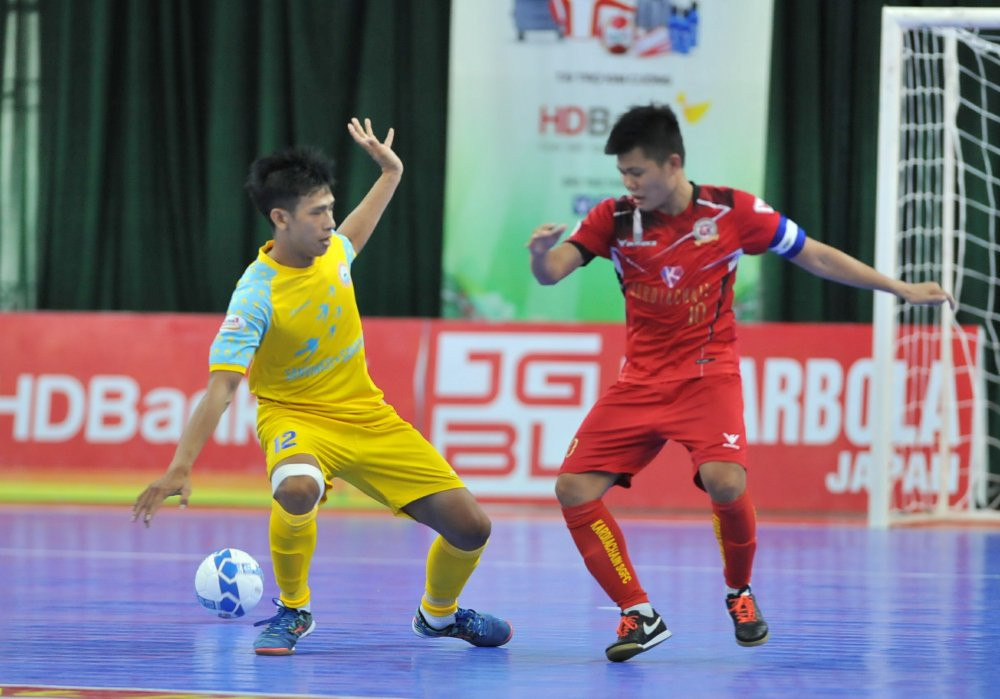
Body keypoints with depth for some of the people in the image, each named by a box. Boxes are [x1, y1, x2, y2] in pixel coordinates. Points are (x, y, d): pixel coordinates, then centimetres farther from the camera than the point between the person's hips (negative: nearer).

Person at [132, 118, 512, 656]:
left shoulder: (332, 250, -4)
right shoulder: (256, 295, -24)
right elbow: (220, 388, -29)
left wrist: (390, 174, 27)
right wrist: (180, 468, -39)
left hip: (366, 414, 6)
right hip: (296, 415, -6)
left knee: (470, 528, -2)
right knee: (297, 488, -43)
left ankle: (439, 613, 32)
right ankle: (293, 610, -15)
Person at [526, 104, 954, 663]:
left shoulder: (732, 211, -8)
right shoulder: (615, 218, -4)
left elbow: (814, 256, 2)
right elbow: (551, 273, -13)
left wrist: (901, 289, 3)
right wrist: (541, 253, -38)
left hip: (708, 374, -3)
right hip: (639, 380, 3)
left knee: (724, 480, -28)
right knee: (574, 488, -12)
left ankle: (740, 592, 2)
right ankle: (639, 616, 0)